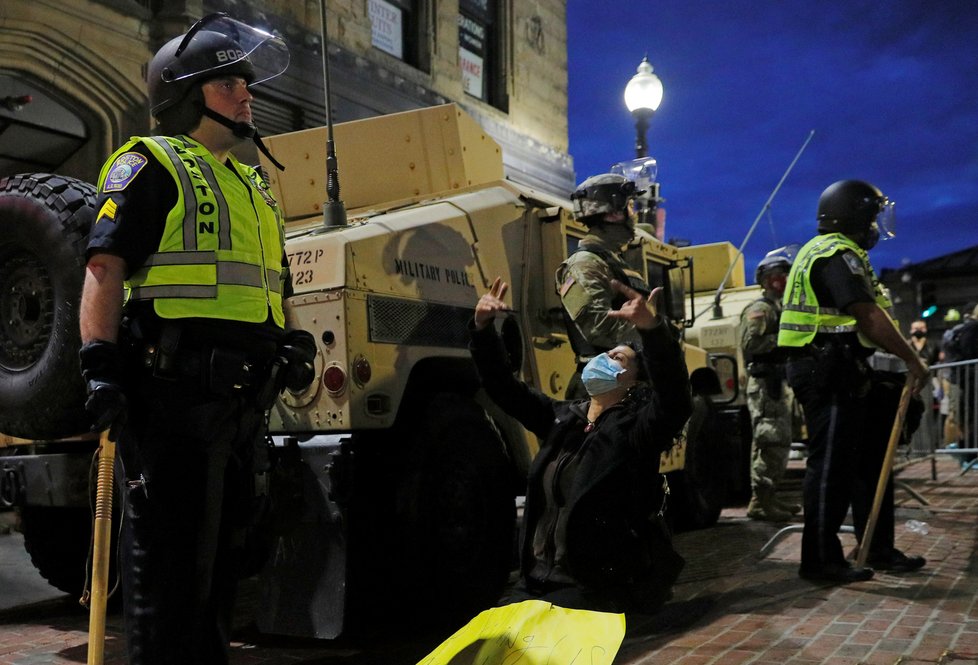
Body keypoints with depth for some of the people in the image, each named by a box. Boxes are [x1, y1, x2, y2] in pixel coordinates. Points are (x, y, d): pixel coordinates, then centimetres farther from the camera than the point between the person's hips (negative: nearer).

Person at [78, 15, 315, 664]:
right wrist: (101, 365, -18)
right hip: (170, 386, -8)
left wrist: (292, 342, 12)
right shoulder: (151, 165, 2)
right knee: (163, 546, -4)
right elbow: (105, 267, -8)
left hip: (241, 395, 8)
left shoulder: (252, 184, 26)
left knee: (223, 546, 14)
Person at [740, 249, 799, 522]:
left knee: (780, 441, 13)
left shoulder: (779, 308, 23)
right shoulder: (759, 309, -8)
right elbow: (750, 344, -22)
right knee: (771, 442, -13)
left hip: (779, 382, 11)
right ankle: (759, 501, -11)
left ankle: (768, 496, 20)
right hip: (765, 383, -11)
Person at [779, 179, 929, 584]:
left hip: (839, 373, 11)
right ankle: (820, 559, 3)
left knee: (868, 463, 15)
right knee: (831, 467, -5)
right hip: (832, 373, -11)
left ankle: (878, 550, 25)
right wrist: (913, 360, -16)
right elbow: (870, 317, -21)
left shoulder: (822, 252, 21)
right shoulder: (838, 254, -13)